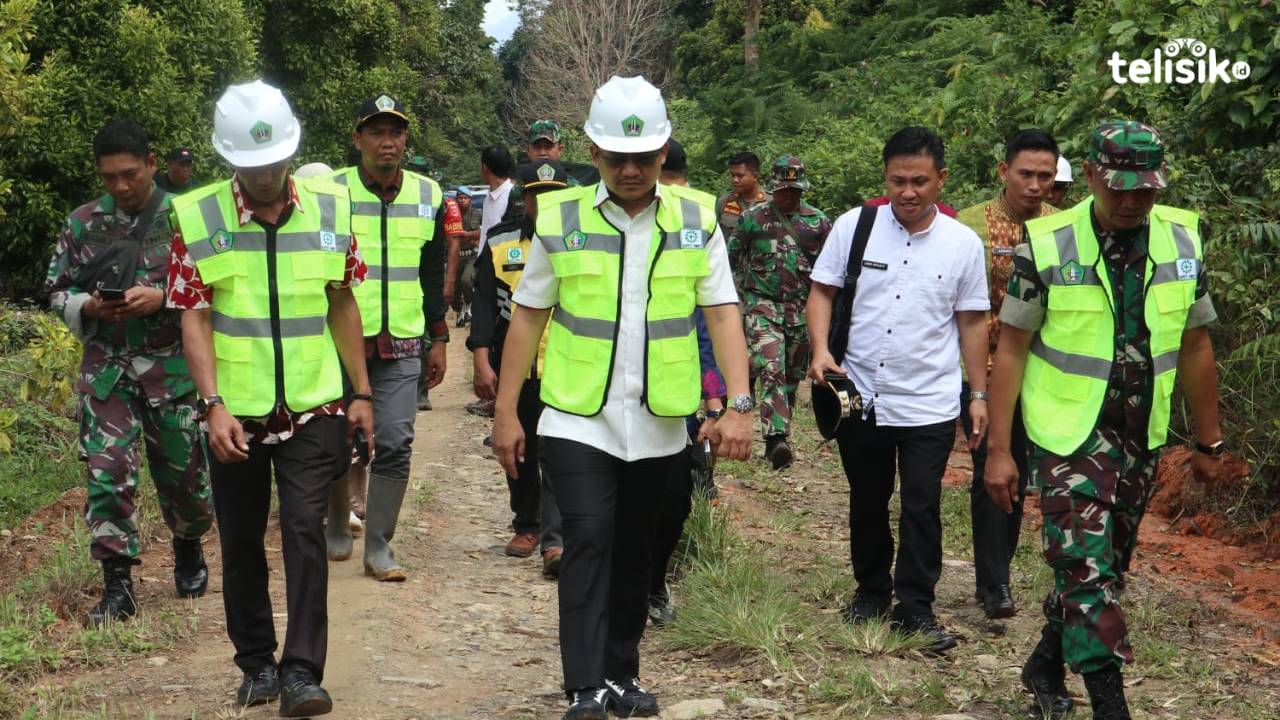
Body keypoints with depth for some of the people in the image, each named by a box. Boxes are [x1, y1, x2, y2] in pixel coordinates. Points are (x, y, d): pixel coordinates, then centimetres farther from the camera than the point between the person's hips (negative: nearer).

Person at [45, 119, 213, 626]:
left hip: (173, 368, -1)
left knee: (182, 470, 10)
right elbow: (57, 292, 11)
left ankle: (189, 550, 37)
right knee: (107, 472, -5)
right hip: (106, 369, 2)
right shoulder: (82, 224, 6)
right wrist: (91, 307, -10)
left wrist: (163, 298, -19)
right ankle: (117, 584, 1)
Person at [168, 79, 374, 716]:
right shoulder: (196, 218, -6)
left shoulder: (329, 208, 1)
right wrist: (213, 404, -17)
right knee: (241, 541, 10)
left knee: (305, 530, -10)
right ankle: (257, 664, 26)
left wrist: (362, 392, 9)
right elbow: (194, 318, -7)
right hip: (235, 413, 0)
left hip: (314, 407, 0)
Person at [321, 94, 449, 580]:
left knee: (395, 445, -5)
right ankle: (338, 526, 30)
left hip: (402, 344, 2)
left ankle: (379, 546, 4)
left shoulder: (428, 195, 7)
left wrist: (438, 339, 13)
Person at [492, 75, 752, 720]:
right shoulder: (560, 219, -3)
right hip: (577, 420, -2)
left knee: (633, 552, 13)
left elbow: (723, 313, -1)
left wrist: (738, 404, -12)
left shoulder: (696, 219, 0)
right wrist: (505, 413, 2)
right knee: (588, 543, -12)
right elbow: (528, 317, 2)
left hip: (658, 424, 2)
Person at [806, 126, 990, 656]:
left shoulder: (962, 244, -1)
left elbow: (972, 321, 6)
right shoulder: (854, 226, -2)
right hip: (860, 396, 1)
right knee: (867, 503, 14)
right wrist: (821, 350, -13)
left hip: (930, 403, -1)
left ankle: (915, 607, 10)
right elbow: (822, 291, 4)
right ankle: (872, 591, 31)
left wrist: (979, 394, 6)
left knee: (921, 508, -2)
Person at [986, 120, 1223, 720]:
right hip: (1069, 438, -4)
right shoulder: (1047, 246, -10)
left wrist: (1209, 444, 13)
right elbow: (1012, 349, -6)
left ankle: (1046, 666, 34)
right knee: (1087, 570, -9)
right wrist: (999, 449, -9)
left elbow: (1195, 348, 10)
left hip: (1141, 440, 5)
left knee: (1104, 569, 14)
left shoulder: (1183, 242, 1)